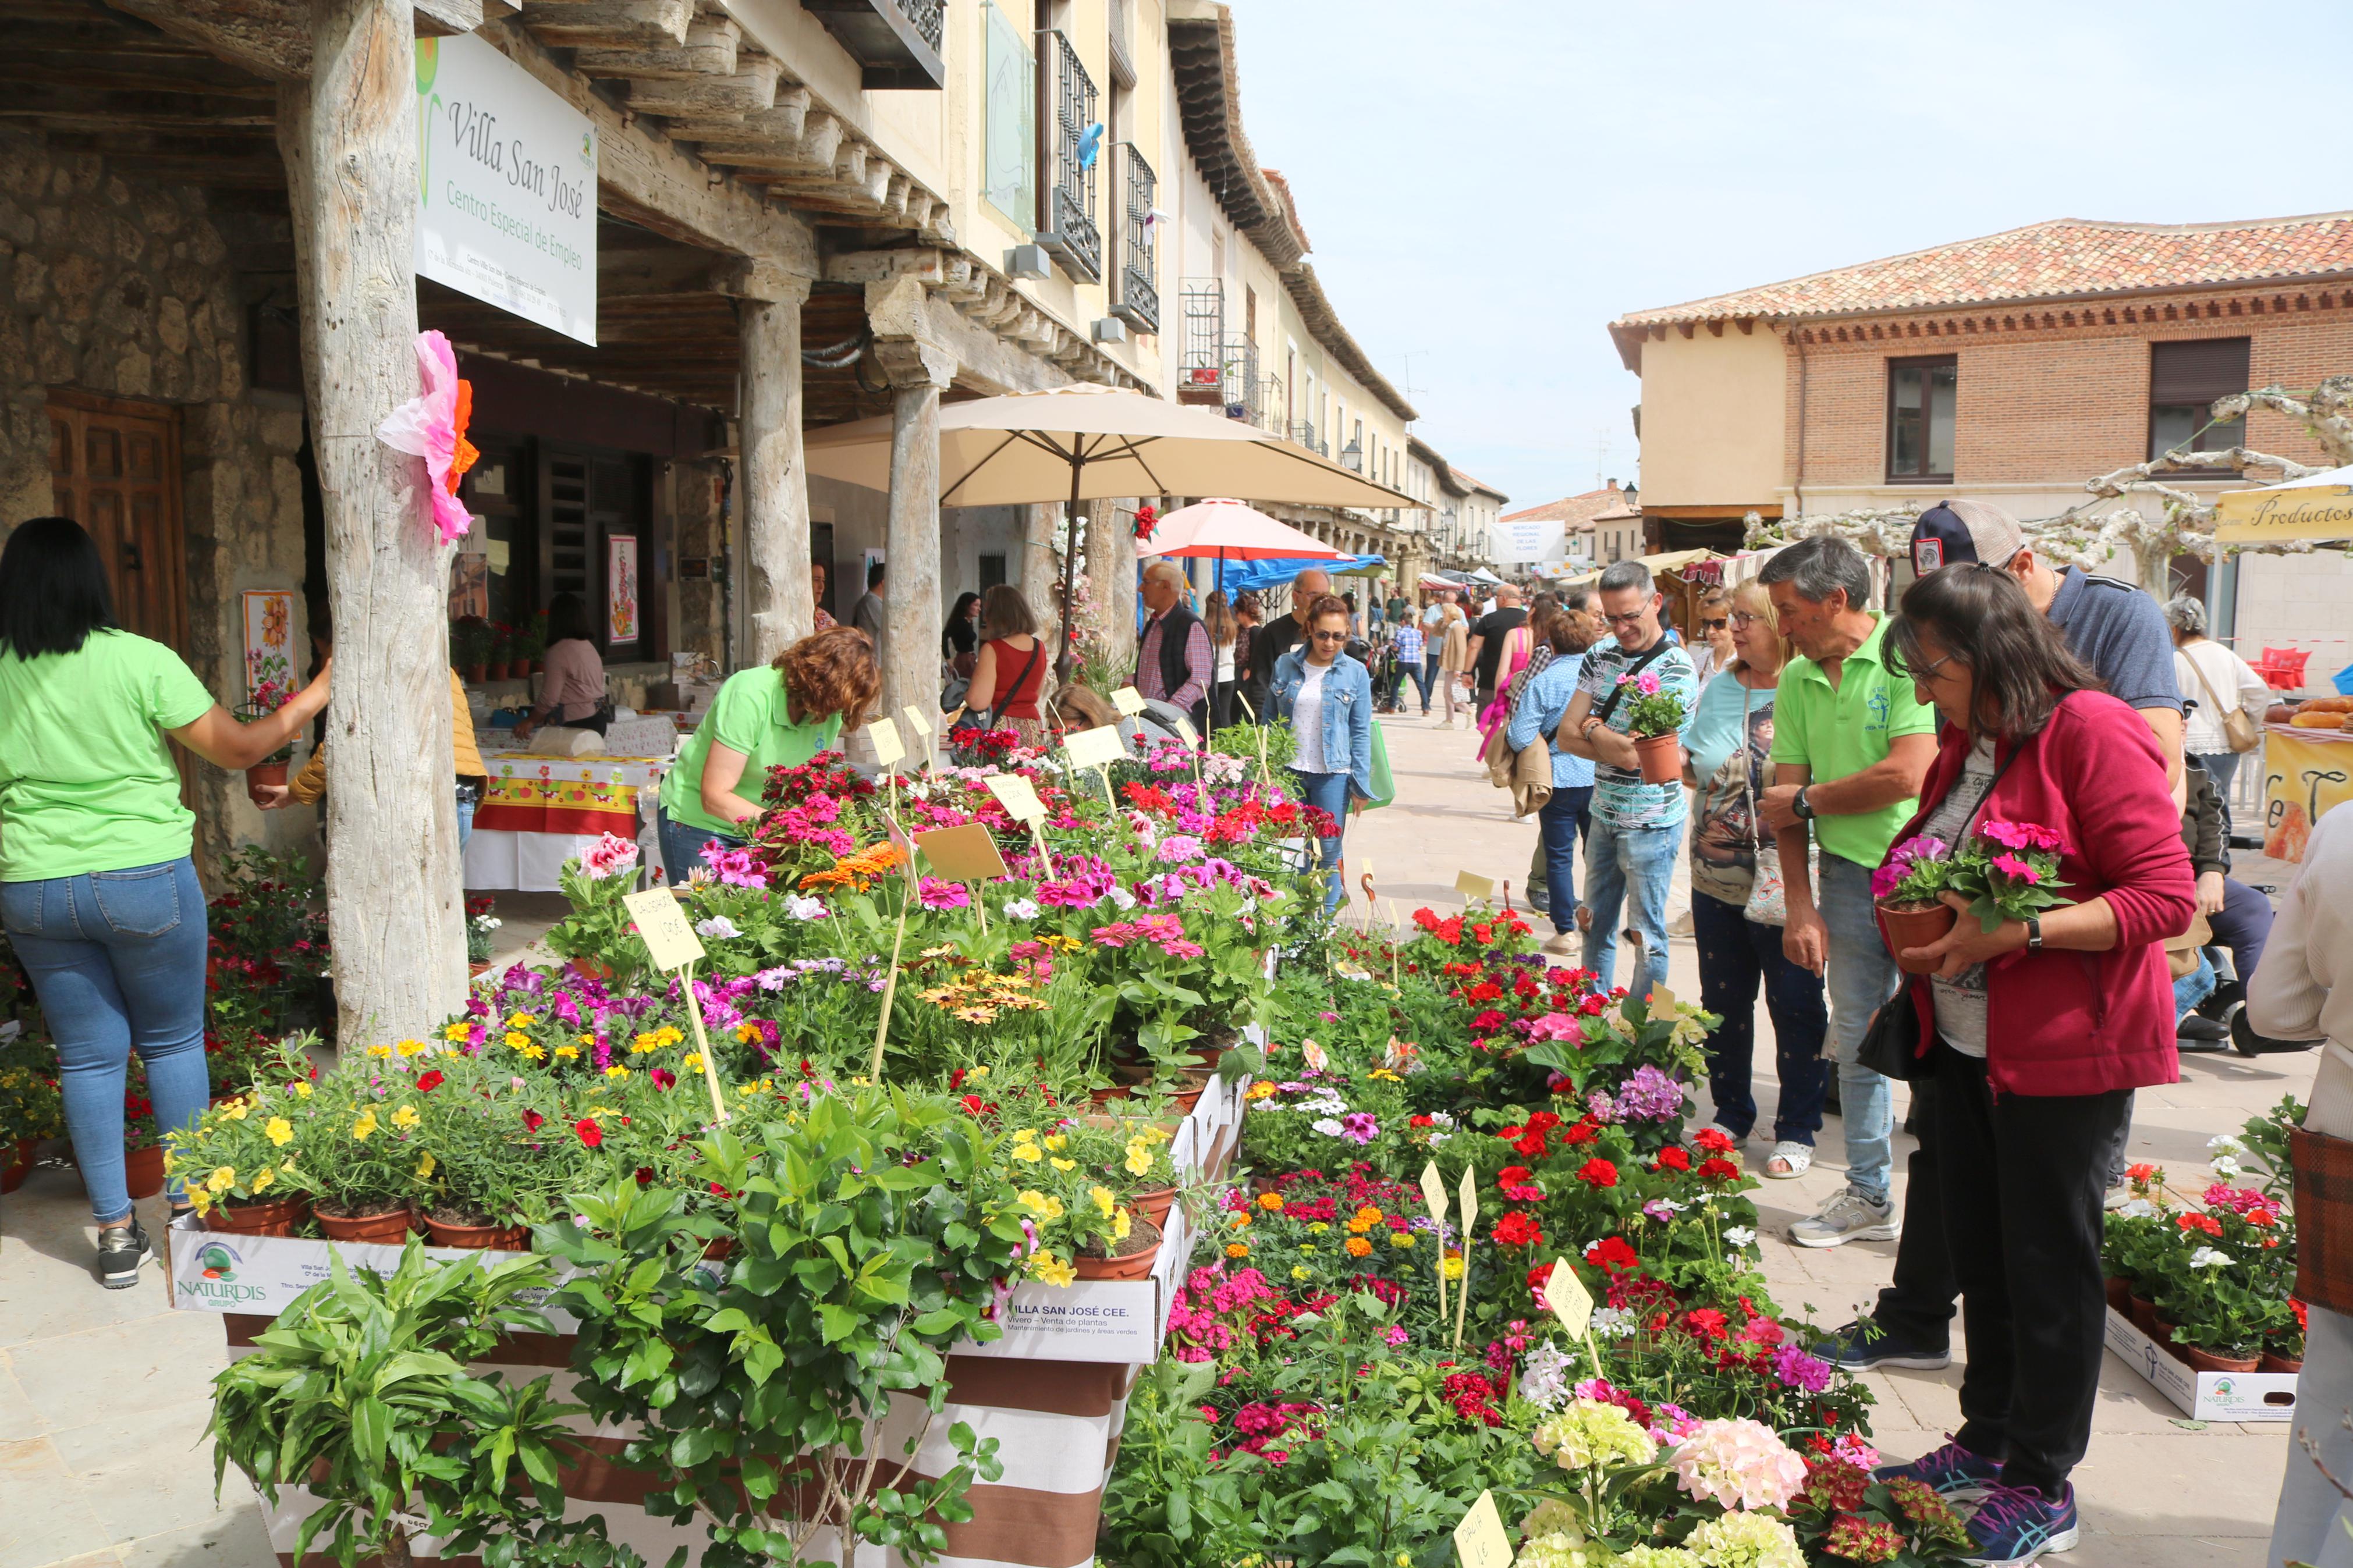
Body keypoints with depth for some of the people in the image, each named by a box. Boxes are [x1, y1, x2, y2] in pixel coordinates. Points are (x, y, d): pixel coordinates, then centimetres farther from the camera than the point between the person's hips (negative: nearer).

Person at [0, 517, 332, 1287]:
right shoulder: (140, 661, -10)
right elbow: (235, 748, -6)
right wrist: (310, 700, 5)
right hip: (144, 879, -3)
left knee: (88, 1055, 11)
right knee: (173, 1042, 13)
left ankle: (116, 1233, 16)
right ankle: (191, 1208, 19)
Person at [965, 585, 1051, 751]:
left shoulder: (992, 649, -11)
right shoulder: (1039, 647, 8)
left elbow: (978, 703, -17)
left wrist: (964, 692, 5)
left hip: (1000, 728, -6)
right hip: (1033, 728, 6)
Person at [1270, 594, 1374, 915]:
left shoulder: (1356, 674, 1)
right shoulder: (1285, 666, 4)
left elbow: (1361, 732, 2)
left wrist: (1360, 784, -2)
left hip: (1333, 775, -1)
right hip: (1287, 771, 1)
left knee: (1328, 853, 1)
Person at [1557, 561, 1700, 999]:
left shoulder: (1676, 669, -16)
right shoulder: (1601, 655, 5)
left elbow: (1633, 755, -22)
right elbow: (1567, 734, 0)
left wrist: (1591, 728, -5)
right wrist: (1616, 745, -15)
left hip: (1650, 822, -7)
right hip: (1605, 814, 7)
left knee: (1647, 935, 4)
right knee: (1596, 924, 18)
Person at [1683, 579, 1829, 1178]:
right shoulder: (1720, 688, 7)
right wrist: (1678, 761, -4)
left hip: (1785, 882, -5)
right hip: (1717, 879, 5)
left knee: (1795, 1005, 6)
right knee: (1723, 1001, 15)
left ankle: (1798, 1130, 21)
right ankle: (1731, 1114, 32)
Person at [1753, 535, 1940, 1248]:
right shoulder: (1797, 680, 7)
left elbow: (1907, 776, -21)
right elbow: (1787, 800, 6)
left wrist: (1806, 800, -7)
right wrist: (1800, 908, 1)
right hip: (1848, 874, 6)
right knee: (1857, 1042, 14)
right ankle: (1868, 1196, 27)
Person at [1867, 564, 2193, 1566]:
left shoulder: (2092, 733, -14)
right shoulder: (1964, 747, 11)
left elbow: (2166, 898, -19)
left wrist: (2015, 934, -26)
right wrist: (1920, 938, 4)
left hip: (2064, 1052, -8)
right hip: (1963, 1042, 8)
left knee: (2048, 1266, 4)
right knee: (1980, 1252, 16)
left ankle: (2041, 1486, 18)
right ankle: (1988, 1439, 31)